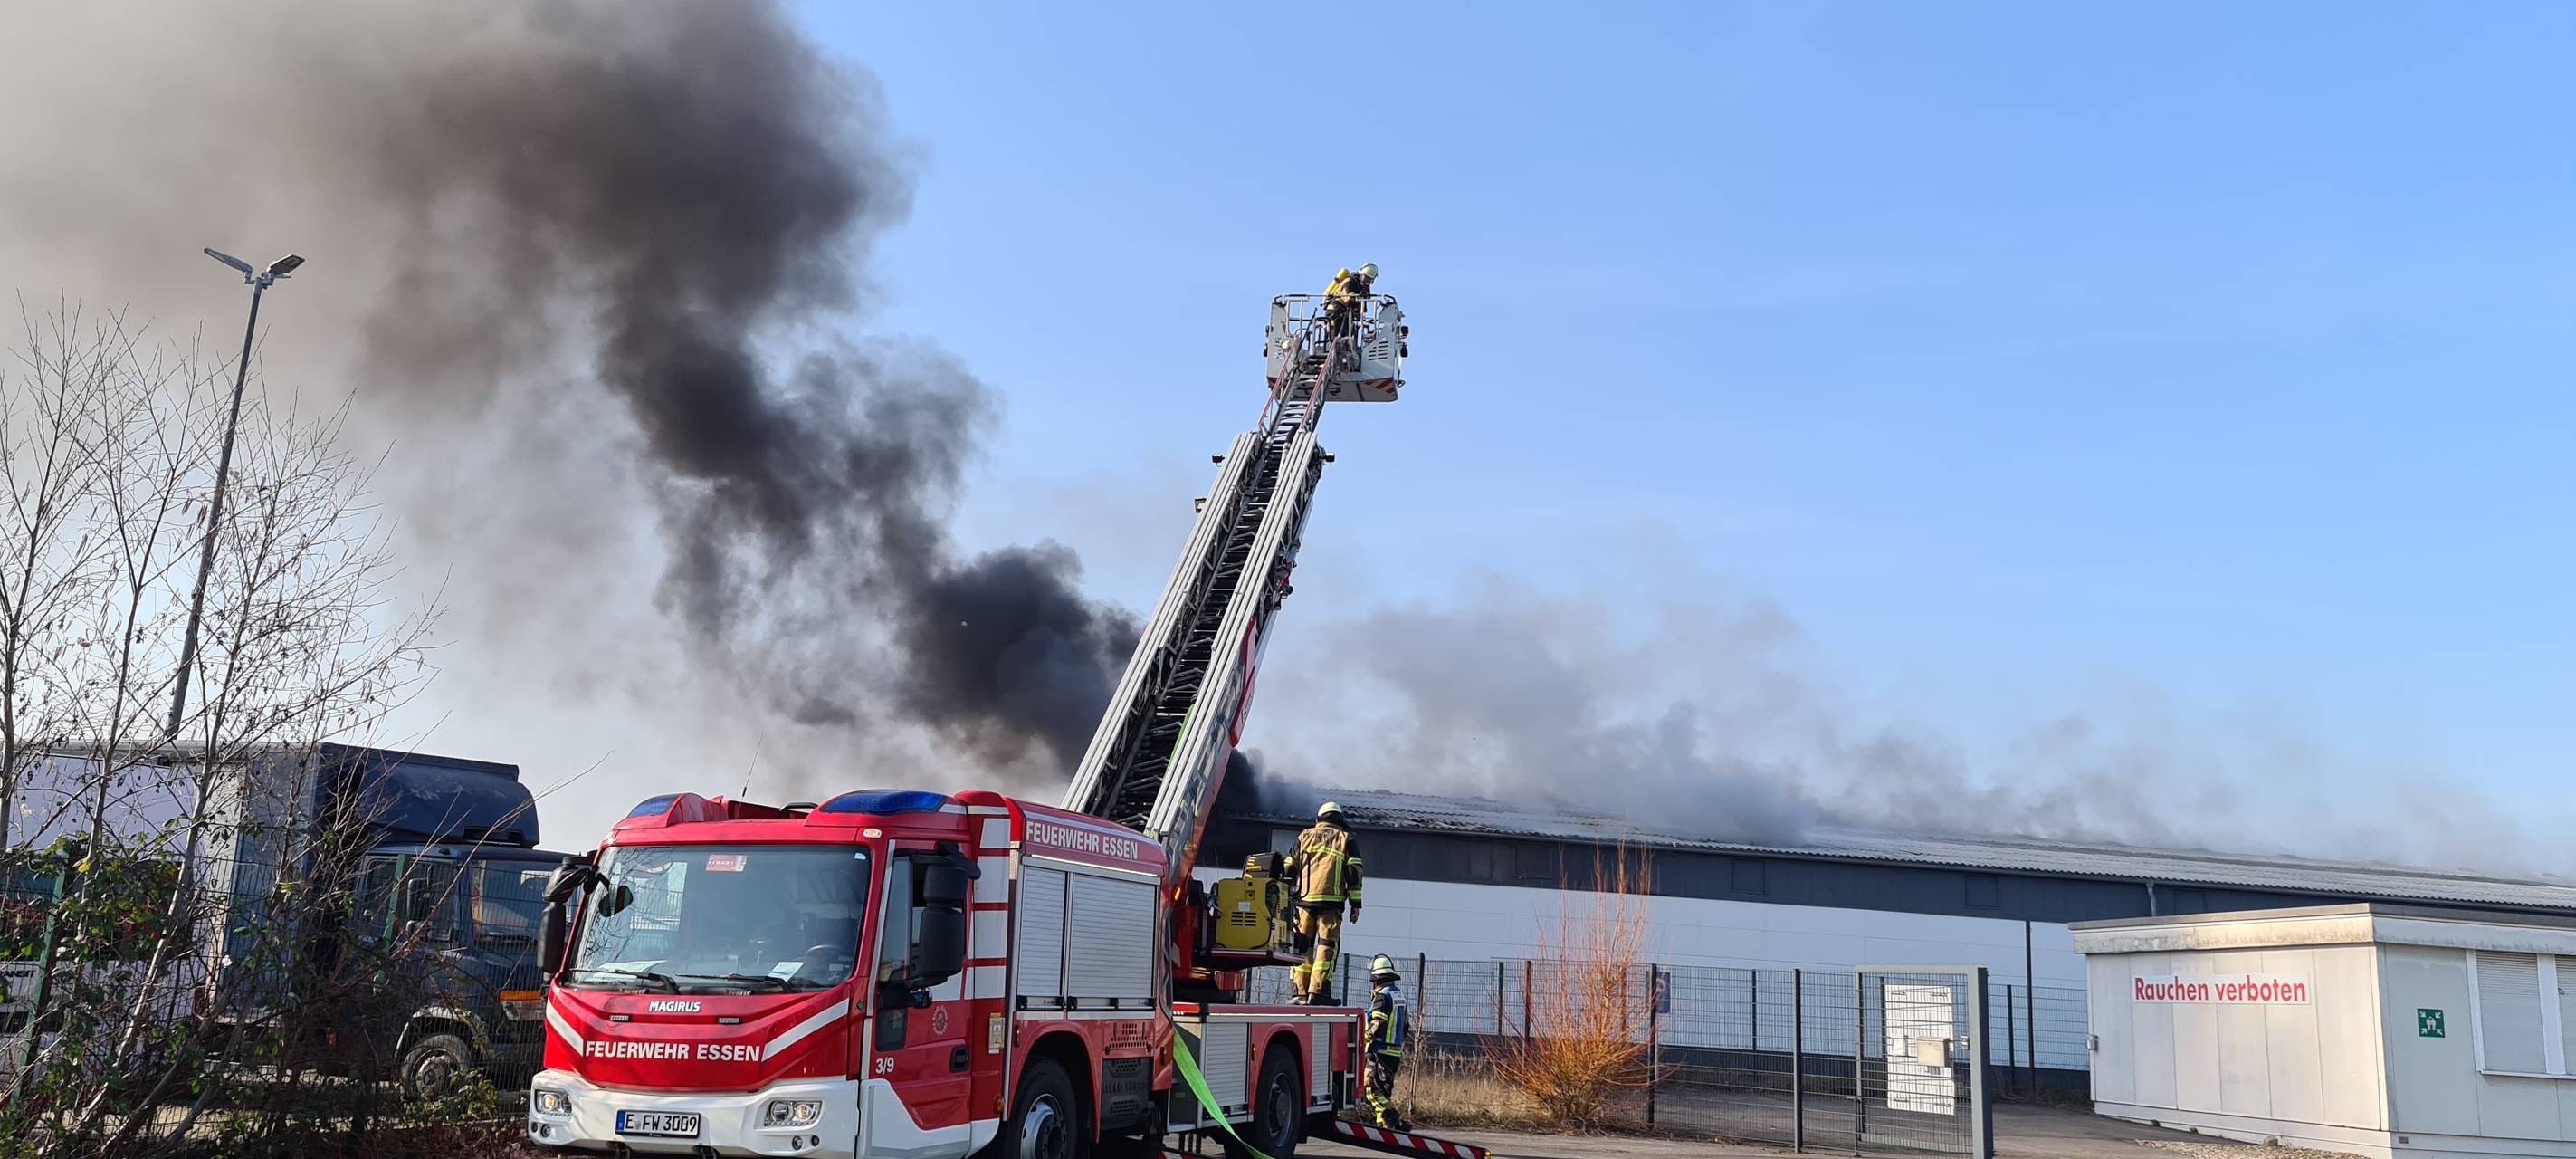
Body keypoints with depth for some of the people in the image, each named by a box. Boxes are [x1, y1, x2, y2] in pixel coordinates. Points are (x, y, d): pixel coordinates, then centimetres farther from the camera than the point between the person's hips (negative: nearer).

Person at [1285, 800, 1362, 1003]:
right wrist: (1355, 904, 3)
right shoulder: (1346, 839, 12)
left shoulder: (1305, 836, 18)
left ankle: (1301, 992, 2)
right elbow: (1353, 872, 3)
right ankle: (1316, 992, -12)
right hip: (1331, 901, -2)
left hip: (1305, 899, 2)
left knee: (1302, 945, 7)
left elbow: (1290, 868, 15)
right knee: (1327, 945, -3)